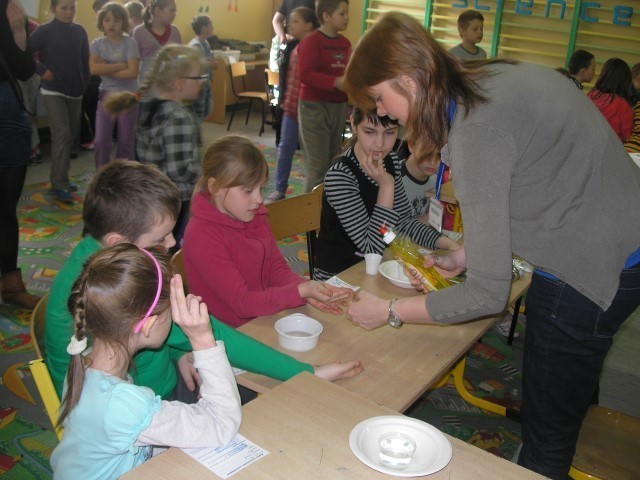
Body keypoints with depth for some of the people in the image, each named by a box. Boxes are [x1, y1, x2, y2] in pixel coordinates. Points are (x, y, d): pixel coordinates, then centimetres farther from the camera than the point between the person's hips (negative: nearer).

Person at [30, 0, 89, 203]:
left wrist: (84, 83, 5)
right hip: (53, 91, -5)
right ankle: (60, 184, -8)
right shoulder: (45, 30, -7)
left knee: (70, 135, 11)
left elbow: (86, 58, 13)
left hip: (75, 91, 5)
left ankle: (59, 178, 23)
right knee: (61, 135, -12)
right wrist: (42, 70, -14)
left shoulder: (79, 31, 5)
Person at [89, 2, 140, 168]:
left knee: (126, 142, 7)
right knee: (101, 141, -1)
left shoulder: (130, 43, -7)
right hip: (106, 95, 2)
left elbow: (132, 72, -18)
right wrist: (121, 65, -17)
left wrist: (107, 70, -14)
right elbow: (94, 69, -14)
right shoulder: (97, 44, 1)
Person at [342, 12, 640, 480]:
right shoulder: (493, 78, -1)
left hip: (594, 270, -9)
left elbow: (488, 293, -23)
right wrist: (461, 257, 8)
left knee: (546, 436, 8)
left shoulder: (476, 129, -27)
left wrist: (388, 312, -12)